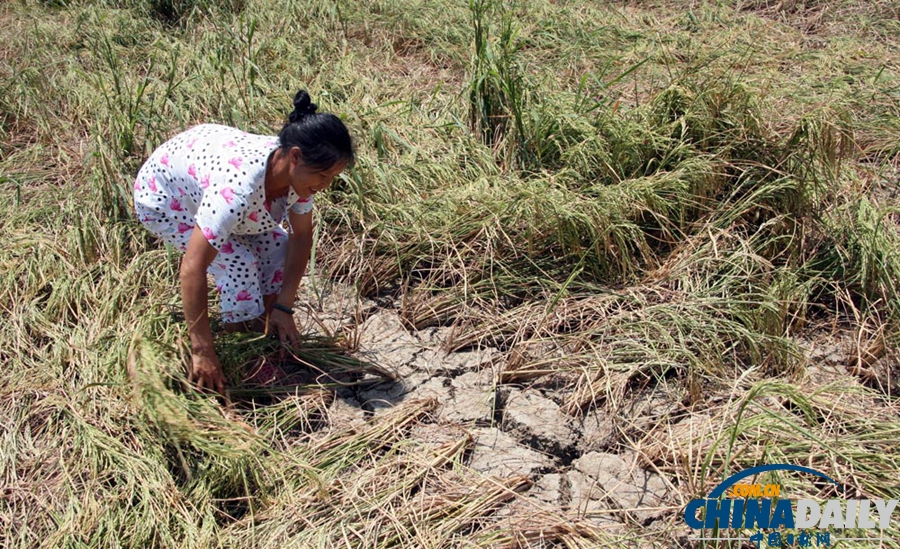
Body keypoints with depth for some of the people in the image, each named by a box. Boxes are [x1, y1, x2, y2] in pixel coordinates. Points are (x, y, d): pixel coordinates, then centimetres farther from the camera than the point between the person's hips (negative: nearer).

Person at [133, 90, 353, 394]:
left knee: (278, 248, -5)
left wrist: (283, 306, -16)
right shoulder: (239, 186, -45)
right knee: (237, 262, -21)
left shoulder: (299, 170, -24)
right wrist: (202, 352, -41)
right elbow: (192, 269, -44)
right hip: (162, 197, -7)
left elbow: (301, 236, -12)